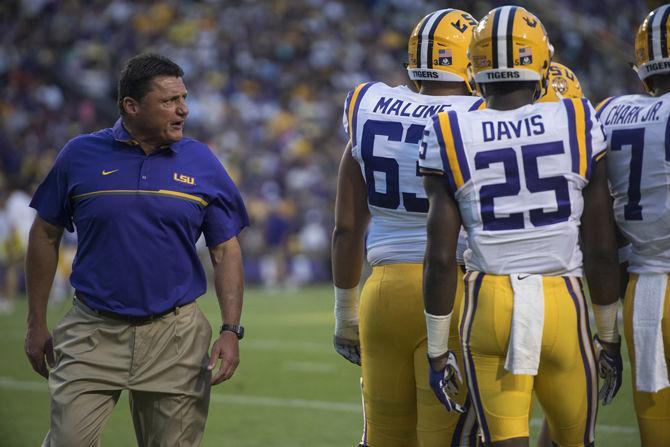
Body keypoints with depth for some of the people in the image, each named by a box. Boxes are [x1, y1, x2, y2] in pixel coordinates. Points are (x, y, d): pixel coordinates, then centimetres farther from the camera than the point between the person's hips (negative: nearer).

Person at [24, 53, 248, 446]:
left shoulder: (202, 163, 3)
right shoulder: (80, 156, 0)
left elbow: (226, 251, 6)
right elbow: (46, 236, 8)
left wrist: (231, 331, -4)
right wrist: (37, 323, 7)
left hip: (176, 338, 1)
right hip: (93, 332, -1)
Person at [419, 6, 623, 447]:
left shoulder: (451, 137, -2)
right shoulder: (577, 126, -2)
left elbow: (440, 259, -4)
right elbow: (602, 251, 1)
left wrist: (438, 351, 6)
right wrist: (610, 339, 12)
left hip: (488, 307, 0)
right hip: (561, 303, 0)